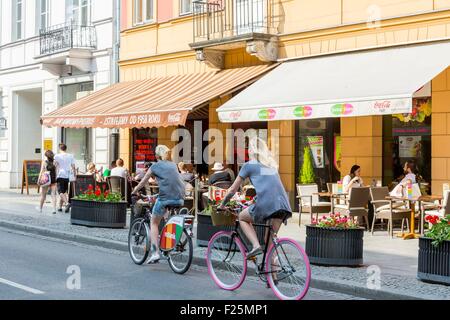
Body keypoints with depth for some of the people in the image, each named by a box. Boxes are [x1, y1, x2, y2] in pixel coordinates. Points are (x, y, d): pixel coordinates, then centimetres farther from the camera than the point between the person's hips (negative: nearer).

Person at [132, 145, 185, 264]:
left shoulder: (155, 166, 11)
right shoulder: (173, 165, 22)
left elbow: (143, 182, 18)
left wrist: (134, 192, 34)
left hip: (165, 198, -4)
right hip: (180, 198, 4)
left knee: (154, 223, 12)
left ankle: (155, 252, 1)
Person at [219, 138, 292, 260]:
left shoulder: (249, 165, 13)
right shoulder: (272, 164, 26)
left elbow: (232, 190, 18)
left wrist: (222, 205, 32)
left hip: (266, 203, -5)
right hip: (283, 203, 5)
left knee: (242, 217, 21)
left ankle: (256, 246, 2)